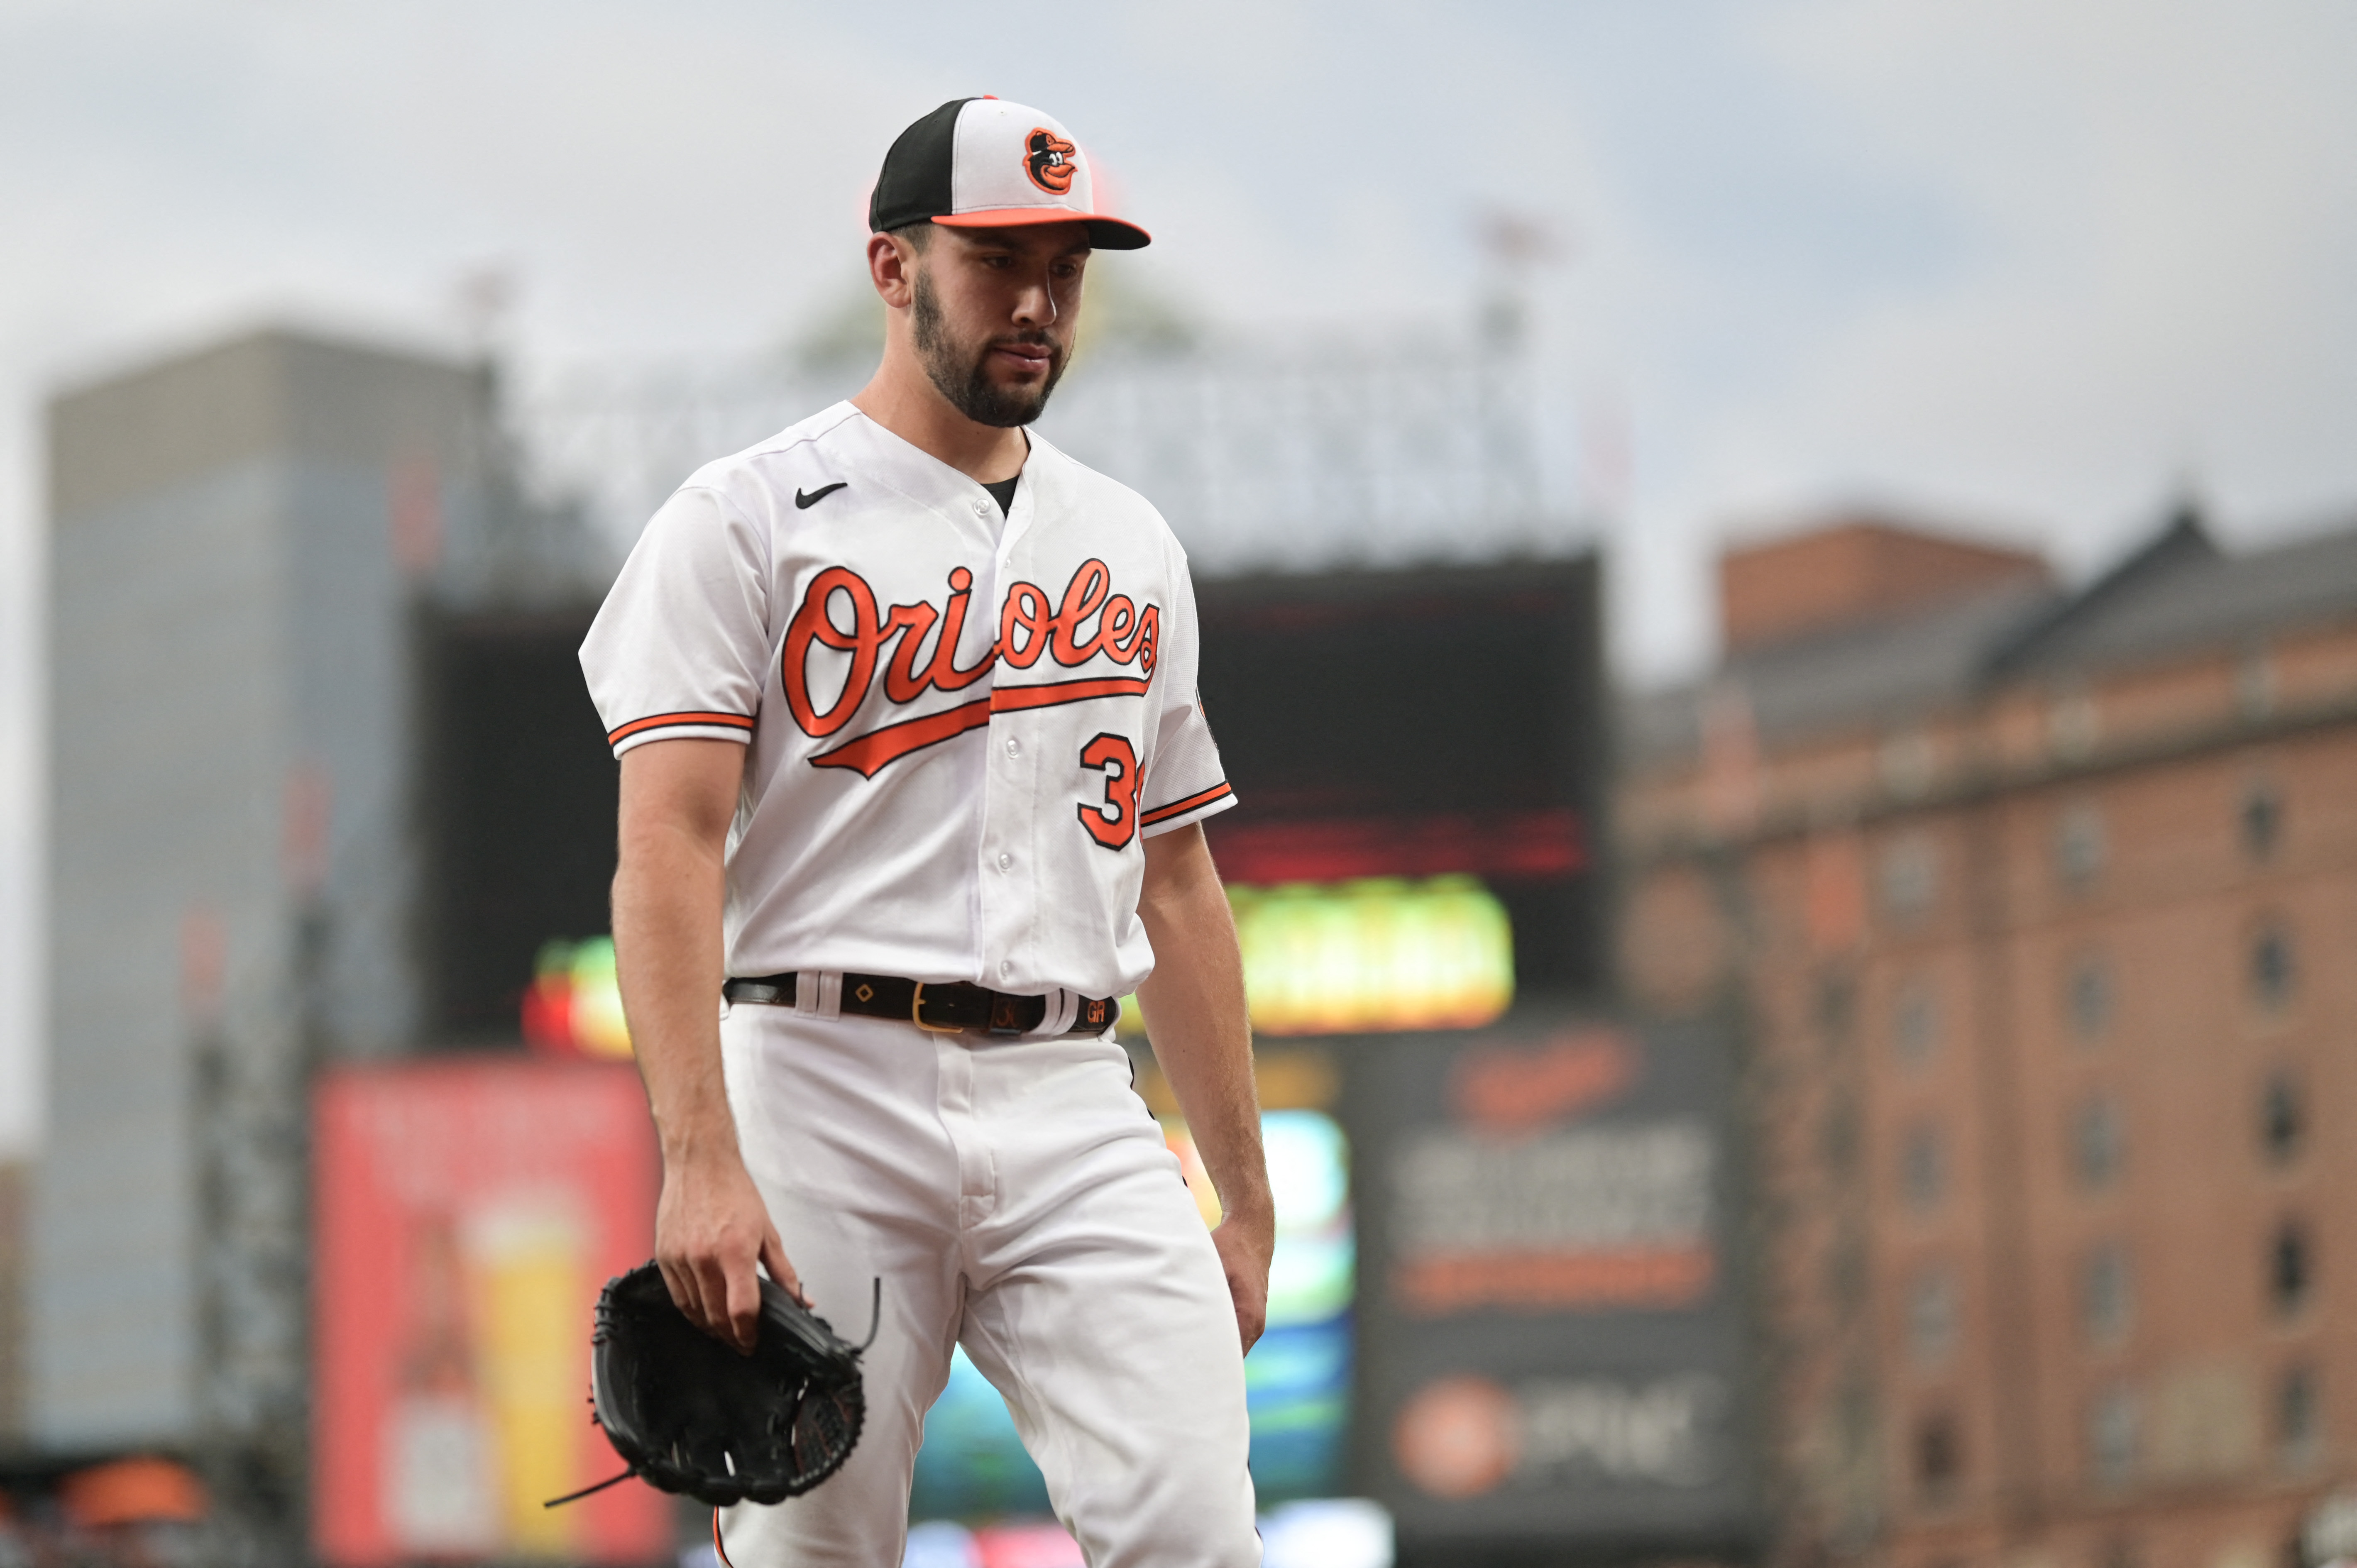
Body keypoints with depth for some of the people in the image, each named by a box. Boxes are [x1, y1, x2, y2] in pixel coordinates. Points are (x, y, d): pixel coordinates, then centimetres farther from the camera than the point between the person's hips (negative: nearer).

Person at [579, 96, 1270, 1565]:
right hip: (824, 1095, -3)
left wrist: (1247, 1199, 16)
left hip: (1076, 1113, 4)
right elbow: (670, 847, -9)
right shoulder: (749, 519, 2)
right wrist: (699, 1160, -21)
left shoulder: (1133, 547, 19)